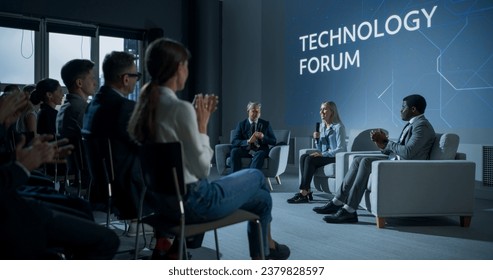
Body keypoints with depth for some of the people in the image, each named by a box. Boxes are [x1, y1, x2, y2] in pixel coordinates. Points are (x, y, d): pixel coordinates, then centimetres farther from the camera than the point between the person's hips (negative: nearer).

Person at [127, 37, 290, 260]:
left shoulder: (144, 105, 3)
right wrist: (203, 124, -9)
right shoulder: (180, 108, -23)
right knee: (256, 176, 17)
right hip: (190, 201, -8)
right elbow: (202, 168, -18)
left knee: (260, 197, 22)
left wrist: (197, 120, 5)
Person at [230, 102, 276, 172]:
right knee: (234, 151, -28)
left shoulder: (266, 124, 7)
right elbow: (234, 142, -4)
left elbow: (273, 141, 4)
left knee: (260, 154, -35)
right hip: (246, 150, 1)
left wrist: (263, 137, -17)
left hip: (260, 151, -1)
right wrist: (248, 141, -23)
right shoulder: (241, 124, 5)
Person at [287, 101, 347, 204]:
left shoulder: (338, 127, -10)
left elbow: (341, 149, -17)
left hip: (336, 158, -8)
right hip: (325, 156, 8)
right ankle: (307, 192, -24)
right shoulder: (322, 126, 14)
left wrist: (323, 154, -23)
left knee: (310, 159, -28)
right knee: (303, 157, -17)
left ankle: (303, 193, -28)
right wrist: (317, 139, -3)